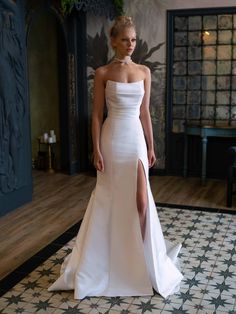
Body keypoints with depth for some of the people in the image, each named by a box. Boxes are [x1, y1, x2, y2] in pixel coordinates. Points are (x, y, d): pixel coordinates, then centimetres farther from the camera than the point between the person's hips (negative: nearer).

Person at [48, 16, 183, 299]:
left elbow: (145, 113, 9)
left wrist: (151, 146, 8)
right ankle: (102, 257, 29)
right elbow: (97, 115, -3)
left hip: (136, 139, 2)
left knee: (141, 200, -4)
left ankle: (142, 256, 18)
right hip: (112, 139, -2)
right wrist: (96, 150, -9)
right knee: (109, 197, 8)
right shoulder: (102, 73, -2)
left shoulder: (144, 72, 7)